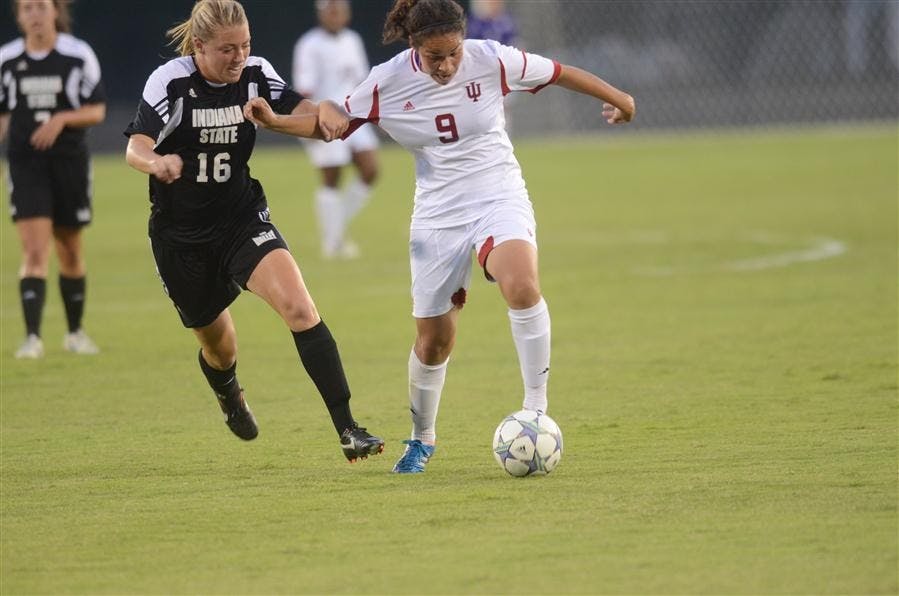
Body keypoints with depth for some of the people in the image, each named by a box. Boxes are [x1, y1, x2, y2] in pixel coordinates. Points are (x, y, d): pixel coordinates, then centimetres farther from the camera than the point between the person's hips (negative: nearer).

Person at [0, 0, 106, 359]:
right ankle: (32, 338, -20)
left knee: (70, 251, 13)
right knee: (34, 251, -15)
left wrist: (61, 118, -18)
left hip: (69, 162, 0)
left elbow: (97, 111, -2)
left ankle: (75, 332, 31)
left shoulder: (78, 56, -4)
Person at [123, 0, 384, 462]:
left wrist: (324, 113, -34)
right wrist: (157, 162, -52)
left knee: (299, 307, -22)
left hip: (243, 220, 2)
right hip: (181, 235, -1)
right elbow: (135, 148, -28)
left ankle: (347, 428, -23)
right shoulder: (170, 82, -17)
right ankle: (228, 392, 55)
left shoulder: (255, 75, -7)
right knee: (218, 345, 15)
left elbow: (302, 116, -9)